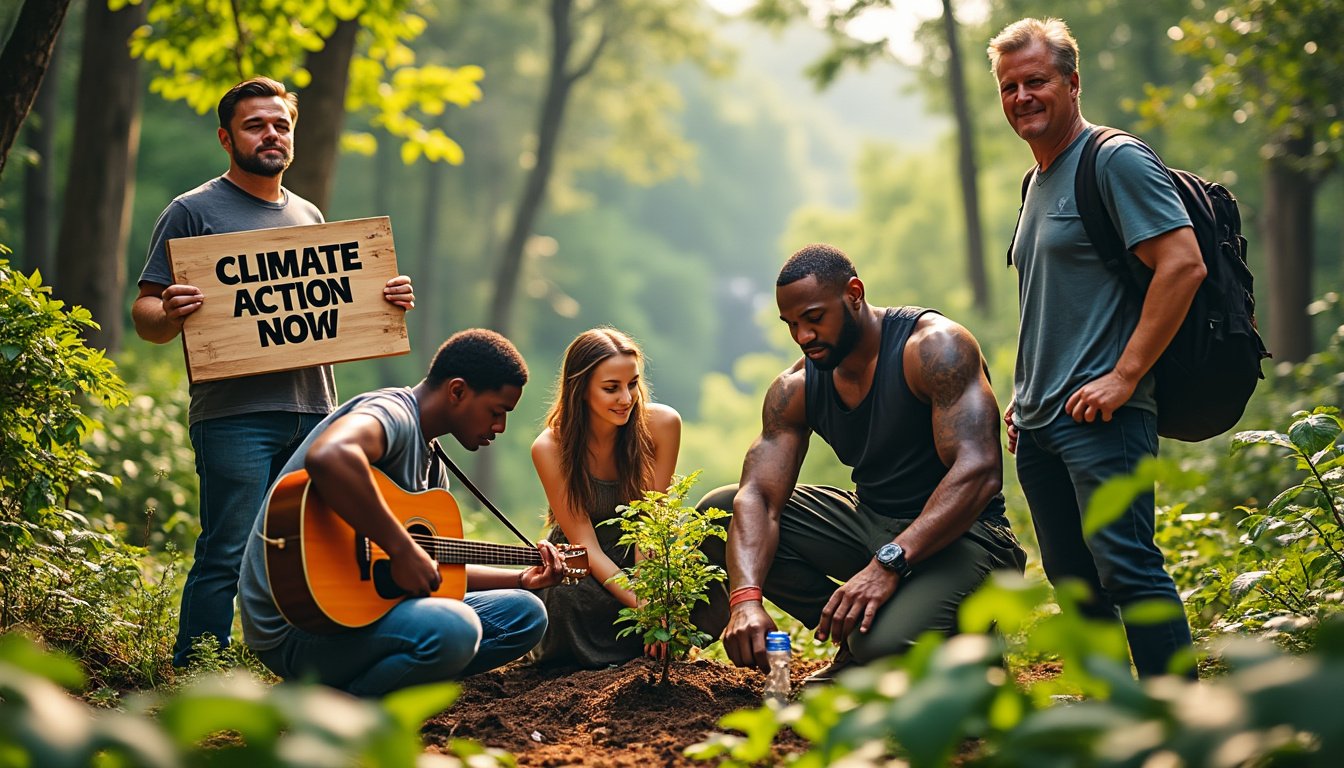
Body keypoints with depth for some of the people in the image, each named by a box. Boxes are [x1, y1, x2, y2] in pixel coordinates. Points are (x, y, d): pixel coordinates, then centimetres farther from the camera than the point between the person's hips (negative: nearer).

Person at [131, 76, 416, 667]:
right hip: (235, 414, -6)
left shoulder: (308, 217, 20)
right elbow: (144, 312, -2)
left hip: (315, 412, 6)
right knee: (227, 556, -9)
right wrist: (168, 315, -26)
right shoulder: (193, 212, 2)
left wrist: (387, 302, 6)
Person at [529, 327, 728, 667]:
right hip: (580, 565, -2)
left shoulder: (661, 424, -16)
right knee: (569, 598, -38)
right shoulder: (550, 448, -20)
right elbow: (585, 544, -21)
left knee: (709, 605, -29)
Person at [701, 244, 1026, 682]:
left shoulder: (934, 347, -19)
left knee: (884, 646, -36)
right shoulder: (795, 390, 0)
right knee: (718, 511, -5)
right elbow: (758, 496, -10)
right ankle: (851, 638, 0)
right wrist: (746, 599, -31)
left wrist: (889, 563, -38)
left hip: (960, 534, -7)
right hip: (870, 526, 7)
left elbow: (978, 471, -29)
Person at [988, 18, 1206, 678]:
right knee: (1073, 580, 11)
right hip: (1038, 424, 9)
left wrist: (1124, 376, -19)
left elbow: (1184, 264, -18)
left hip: (1101, 418, -9)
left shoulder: (1116, 162, -8)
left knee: (1126, 568, -15)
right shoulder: (1040, 182, 20)